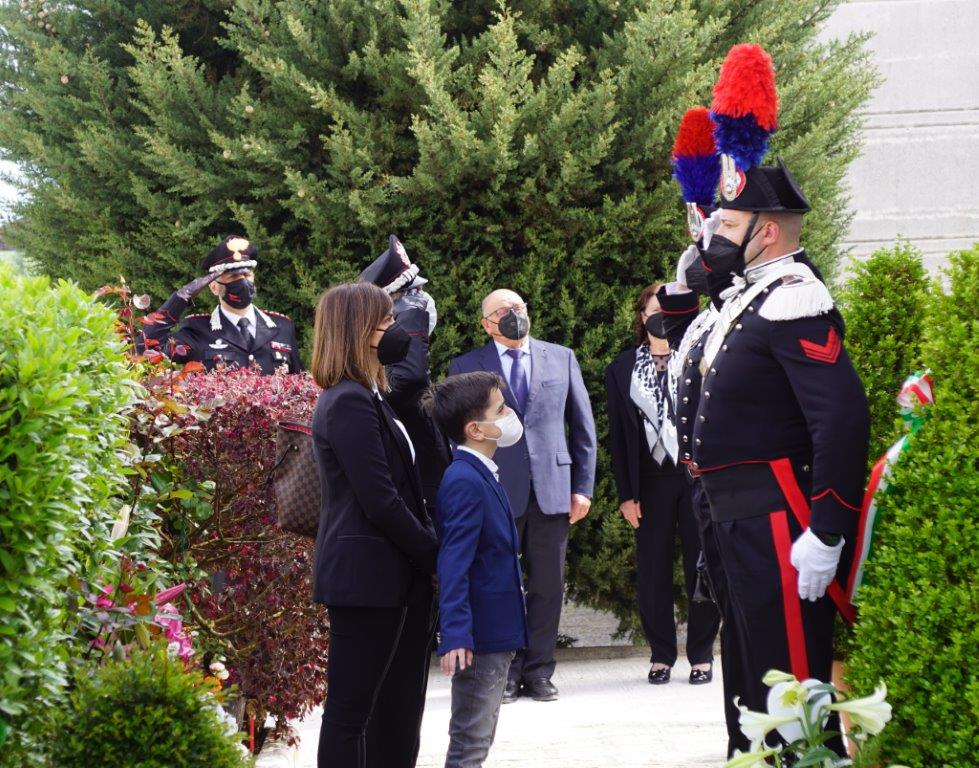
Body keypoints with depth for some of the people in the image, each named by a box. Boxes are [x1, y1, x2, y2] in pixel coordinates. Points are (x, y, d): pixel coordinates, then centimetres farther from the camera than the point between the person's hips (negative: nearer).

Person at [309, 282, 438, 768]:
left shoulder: (367, 398, 17)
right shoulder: (350, 403, -15)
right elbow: (379, 502, -18)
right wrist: (435, 557, -11)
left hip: (394, 576, 10)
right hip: (367, 577, -10)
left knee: (398, 710, 12)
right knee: (352, 708, -3)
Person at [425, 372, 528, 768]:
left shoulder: (480, 475, 12)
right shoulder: (465, 481, -19)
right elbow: (453, 564, -25)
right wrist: (455, 634, -30)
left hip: (497, 633, 10)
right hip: (479, 636, -10)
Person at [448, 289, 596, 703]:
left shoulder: (561, 358, 11)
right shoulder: (466, 368, 5)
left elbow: (582, 425, 12)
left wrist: (583, 487, 6)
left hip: (552, 491, 2)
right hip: (495, 493, -2)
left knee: (548, 586, 4)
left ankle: (538, 671, 13)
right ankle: (503, 673, 9)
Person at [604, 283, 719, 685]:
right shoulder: (622, 369, 6)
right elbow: (618, 435, 6)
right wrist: (626, 494, 0)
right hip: (651, 482, 1)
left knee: (701, 568, 1)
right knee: (653, 570, 3)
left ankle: (701, 655, 9)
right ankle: (661, 655, 12)